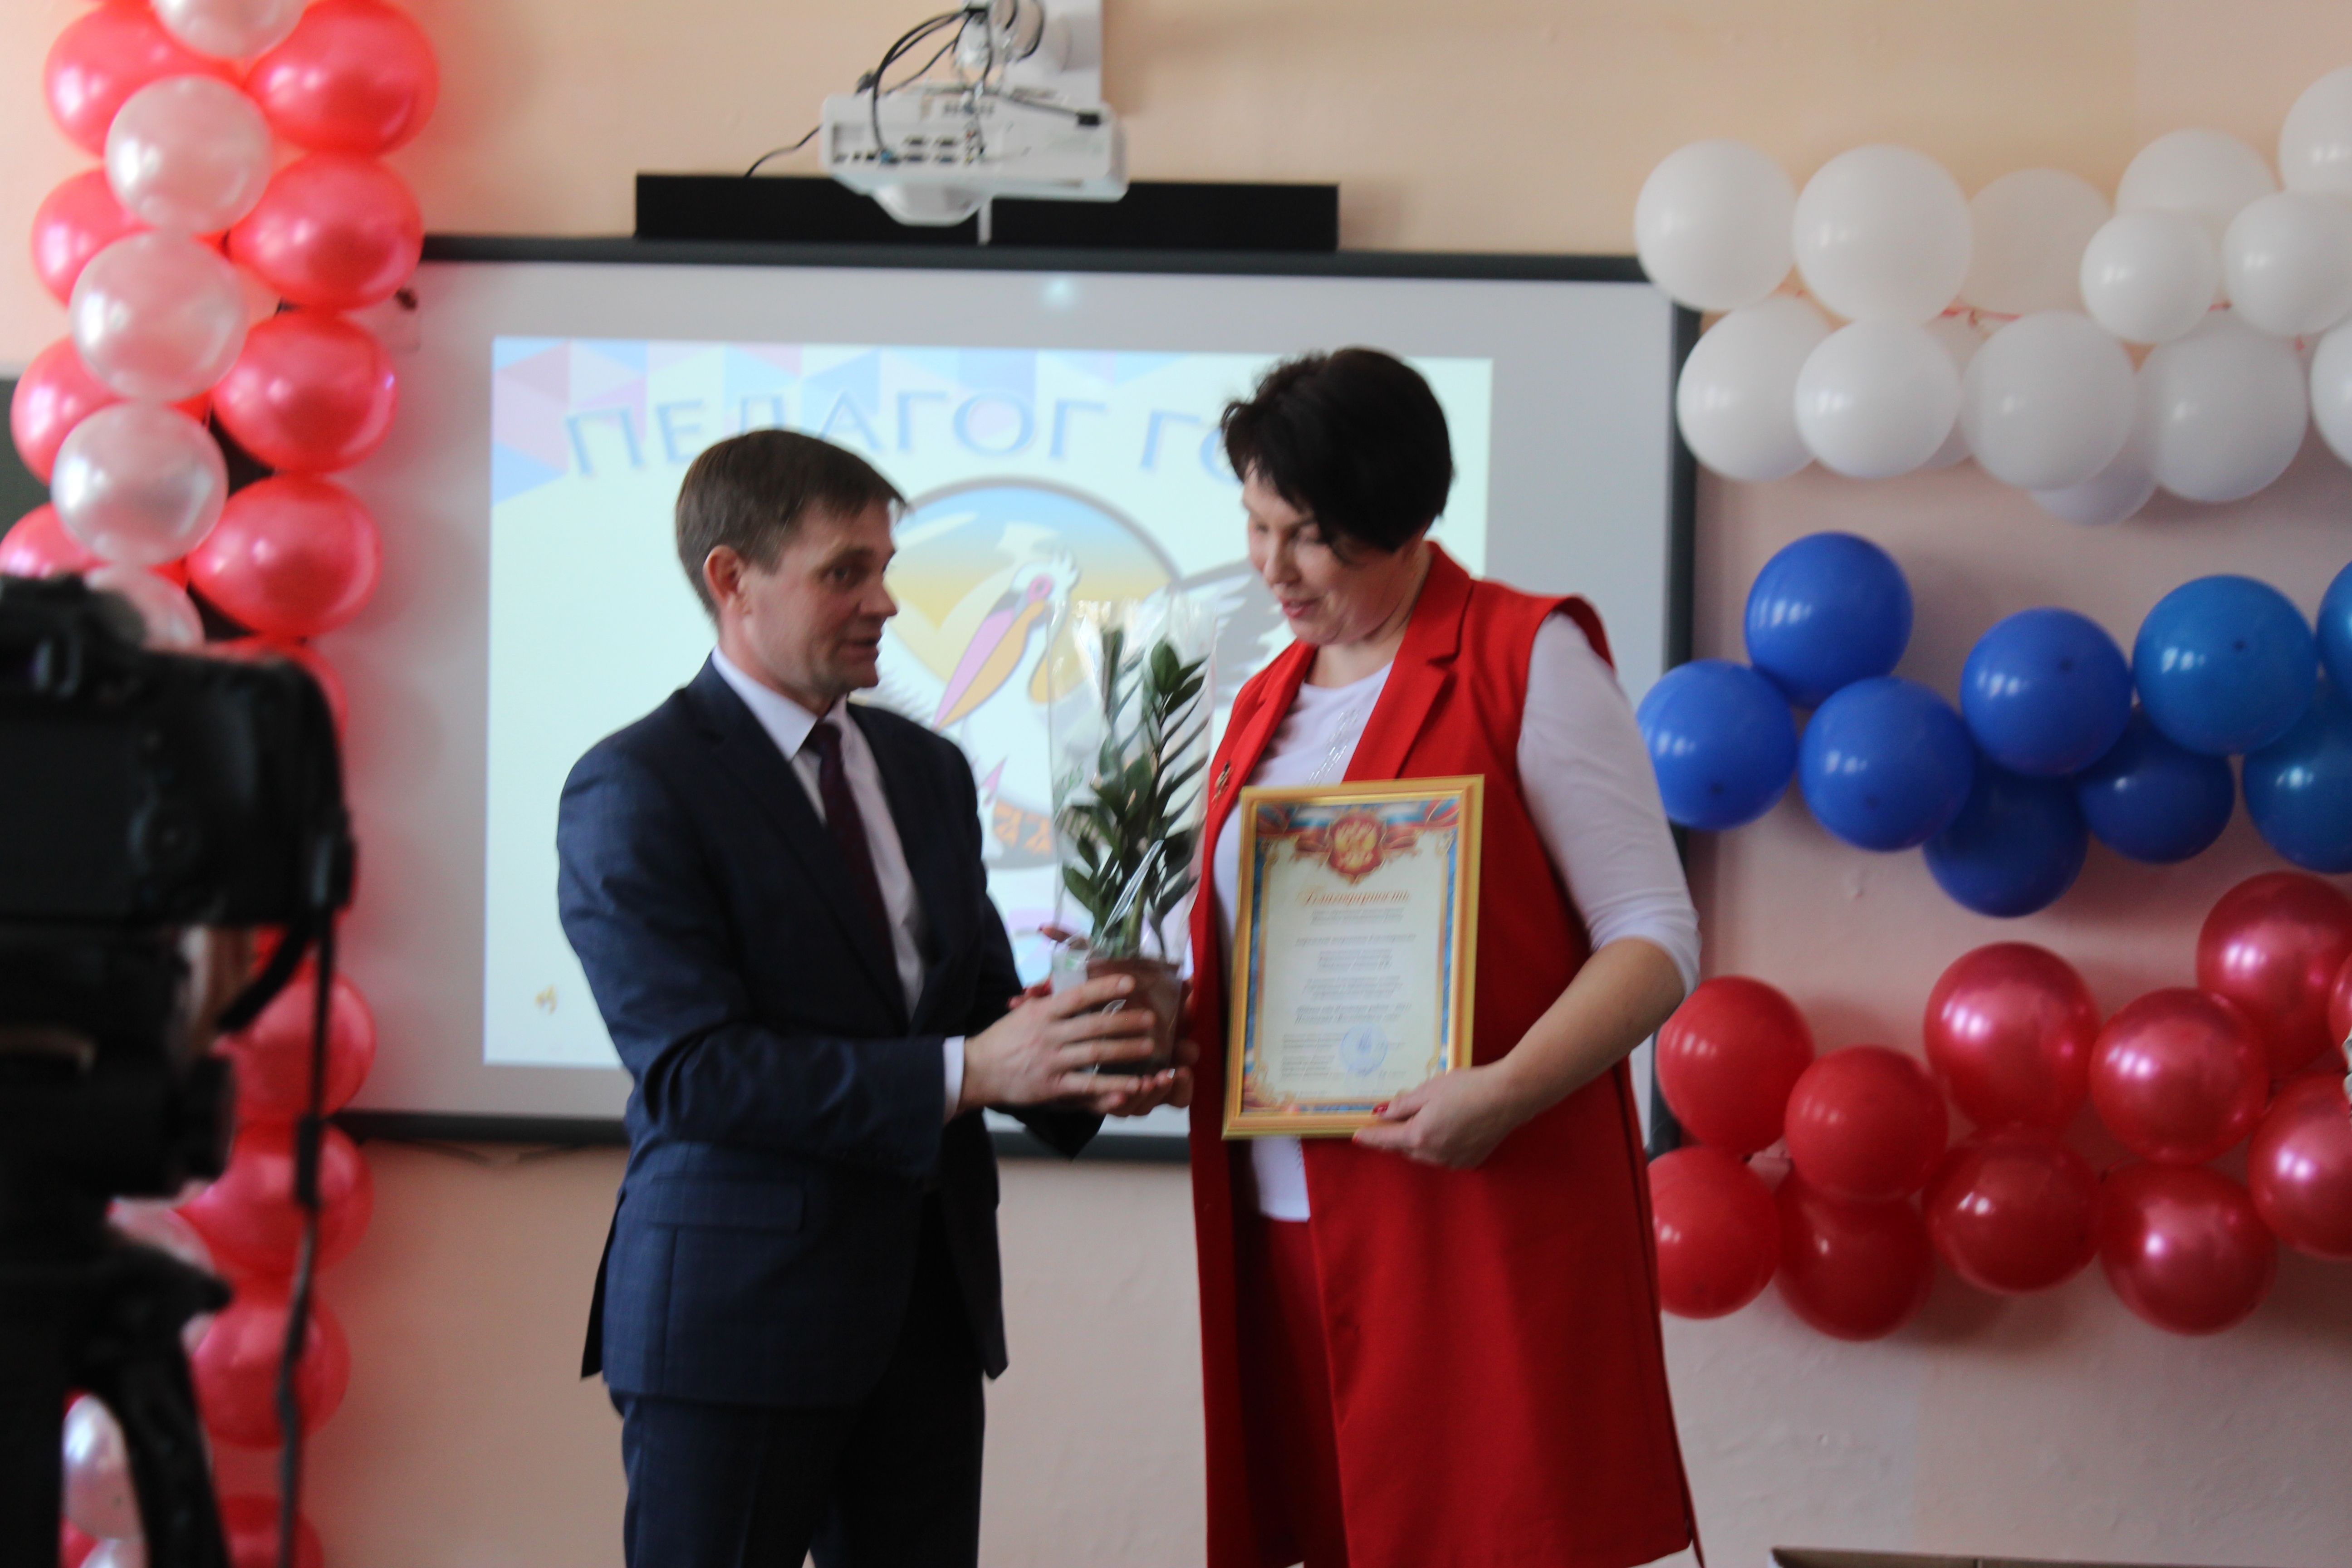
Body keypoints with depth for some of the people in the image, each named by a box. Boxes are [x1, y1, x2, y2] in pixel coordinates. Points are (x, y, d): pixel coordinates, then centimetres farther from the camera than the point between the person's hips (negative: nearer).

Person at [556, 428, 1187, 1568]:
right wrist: (962, 1073, -24)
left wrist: (1080, 1072, -8)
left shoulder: (927, 770, 14)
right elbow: (693, 1069, -19)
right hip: (734, 1313, -6)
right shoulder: (632, 790, -10)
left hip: (929, 1300, 7)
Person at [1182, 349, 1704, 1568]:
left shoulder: (1527, 660, -2)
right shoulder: (1265, 704, 18)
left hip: (1483, 1225, -6)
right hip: (1290, 1231, 6)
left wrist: (1508, 1089, -22)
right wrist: (1167, 1032, 3)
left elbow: (1656, 939, -8)